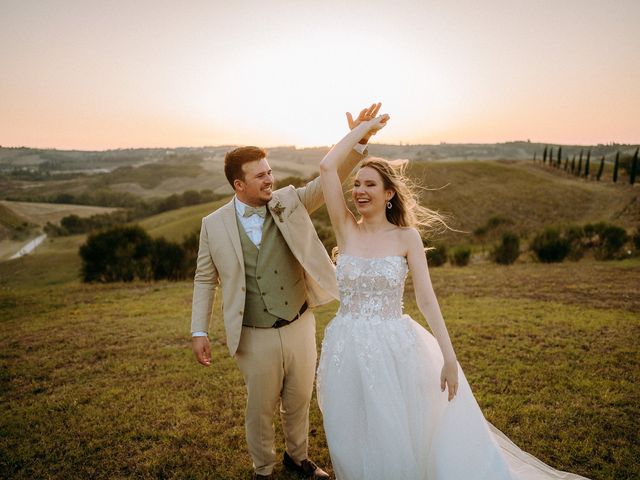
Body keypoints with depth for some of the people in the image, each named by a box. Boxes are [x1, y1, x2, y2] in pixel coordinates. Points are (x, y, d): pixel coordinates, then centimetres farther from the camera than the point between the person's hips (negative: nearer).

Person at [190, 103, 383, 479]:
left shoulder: (289, 202, -4)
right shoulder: (214, 224, -7)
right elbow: (205, 279, 0)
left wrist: (359, 141, -29)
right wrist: (199, 331, -2)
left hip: (300, 327, 2)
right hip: (256, 337, -2)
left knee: (299, 401, 21)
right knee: (261, 409, 16)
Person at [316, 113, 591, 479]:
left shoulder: (407, 237, -5)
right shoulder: (346, 229, -2)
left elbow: (427, 299, -6)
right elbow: (327, 167, -9)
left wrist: (449, 357, -9)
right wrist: (365, 127, -1)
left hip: (394, 348, -2)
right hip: (348, 349, 2)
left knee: (399, 441, 12)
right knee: (356, 445, 17)